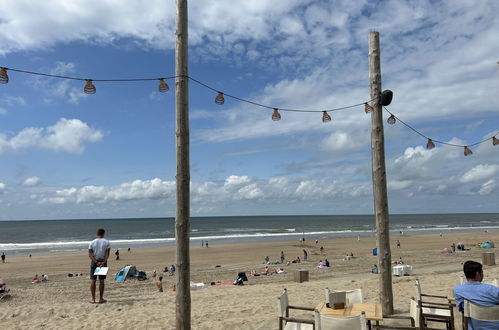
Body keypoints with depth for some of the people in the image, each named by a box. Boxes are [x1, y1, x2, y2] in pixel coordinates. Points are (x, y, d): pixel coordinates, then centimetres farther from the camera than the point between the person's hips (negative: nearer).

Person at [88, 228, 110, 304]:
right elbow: (107, 254, -10)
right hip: (103, 261, -1)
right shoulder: (107, 242, 1)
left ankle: (93, 299, 6)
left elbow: (90, 254, -6)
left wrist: (96, 262, -12)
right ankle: (101, 298, 5)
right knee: (101, 281, 2)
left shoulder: (92, 243, 5)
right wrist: (103, 262, -16)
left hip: (94, 262, 1)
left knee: (93, 280, 5)